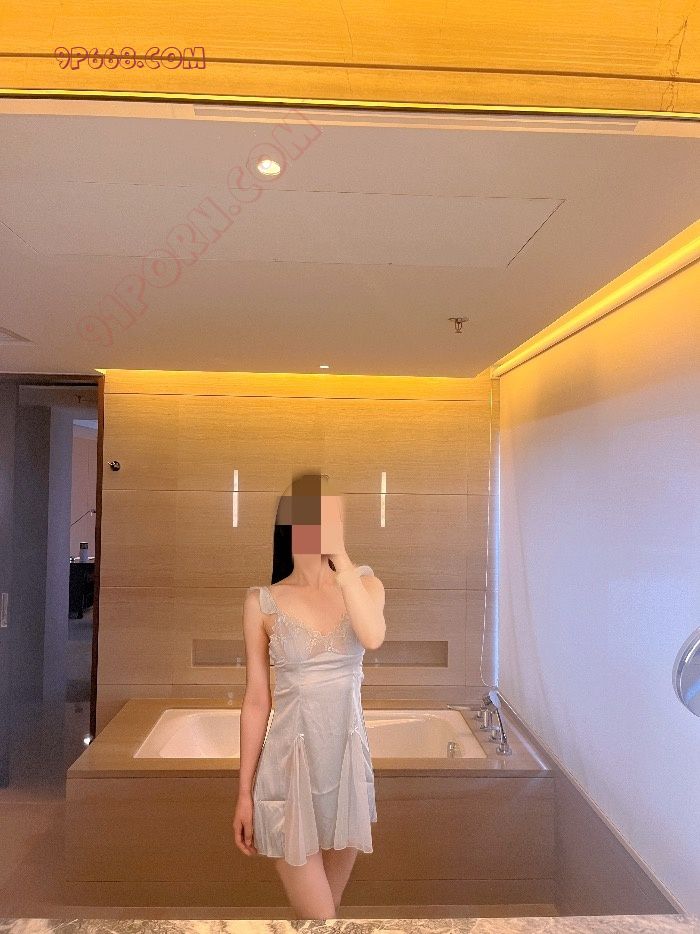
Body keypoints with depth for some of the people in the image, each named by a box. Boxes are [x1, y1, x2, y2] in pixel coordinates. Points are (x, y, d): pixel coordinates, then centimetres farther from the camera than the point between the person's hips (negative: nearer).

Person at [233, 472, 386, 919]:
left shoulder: (365, 583, -2)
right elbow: (256, 702, -2)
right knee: (318, 918, 5)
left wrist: (339, 552, -25)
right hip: (289, 763, -2)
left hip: (348, 757, 3)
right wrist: (245, 792, 0)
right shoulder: (262, 601, -7)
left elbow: (373, 637, -25)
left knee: (330, 908, 21)